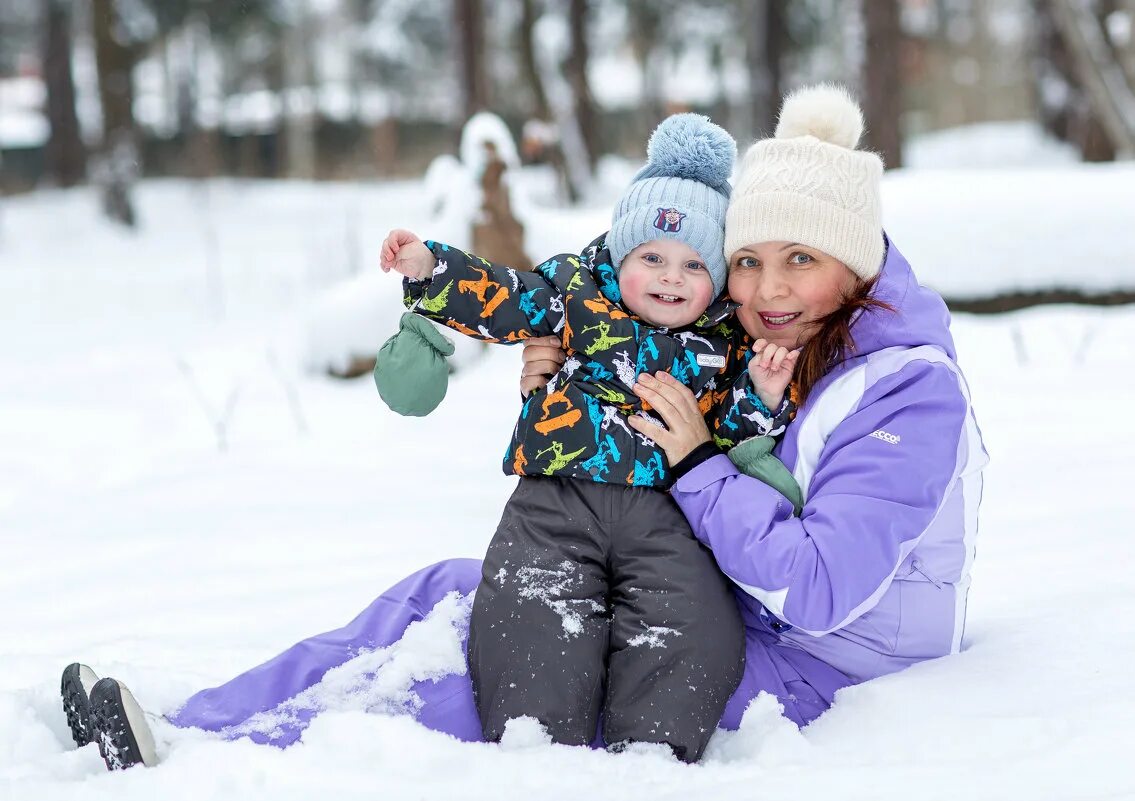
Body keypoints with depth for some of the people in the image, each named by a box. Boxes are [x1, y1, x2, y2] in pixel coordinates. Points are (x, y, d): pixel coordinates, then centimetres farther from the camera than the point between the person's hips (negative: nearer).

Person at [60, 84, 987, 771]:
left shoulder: (911, 390, -18)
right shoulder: (749, 354, 6)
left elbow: (822, 587, -27)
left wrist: (700, 463, -23)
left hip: (813, 670, -8)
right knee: (454, 589, -3)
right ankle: (188, 729, -5)